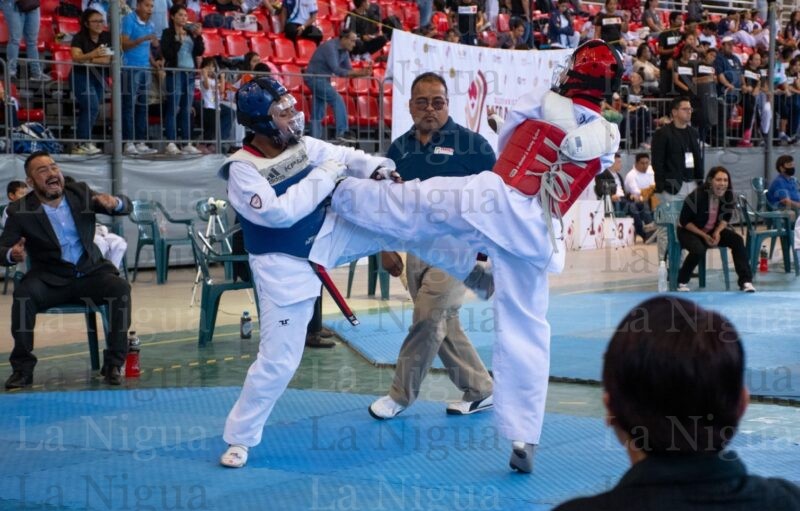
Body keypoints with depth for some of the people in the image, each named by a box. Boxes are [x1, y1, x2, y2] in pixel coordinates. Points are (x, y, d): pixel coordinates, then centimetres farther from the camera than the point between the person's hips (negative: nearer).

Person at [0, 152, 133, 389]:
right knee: (23, 293, -32)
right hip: (50, 280, -2)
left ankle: (113, 363, -17)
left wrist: (114, 202, -21)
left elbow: (126, 207, 5)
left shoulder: (81, 193, 4)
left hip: (90, 273, 2)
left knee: (120, 288, -27)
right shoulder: (20, 211, -4)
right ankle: (22, 368, -17)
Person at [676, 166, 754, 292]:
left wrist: (718, 232, -16)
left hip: (714, 230, 5)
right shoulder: (697, 196, -28)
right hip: (690, 231, -5)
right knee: (698, 250, -34)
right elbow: (685, 221, -18)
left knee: (737, 240, -17)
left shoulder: (728, 196, -13)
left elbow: (726, 218, 4)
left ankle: (745, 281, -15)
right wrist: (704, 236, -22)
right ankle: (682, 282, -10)